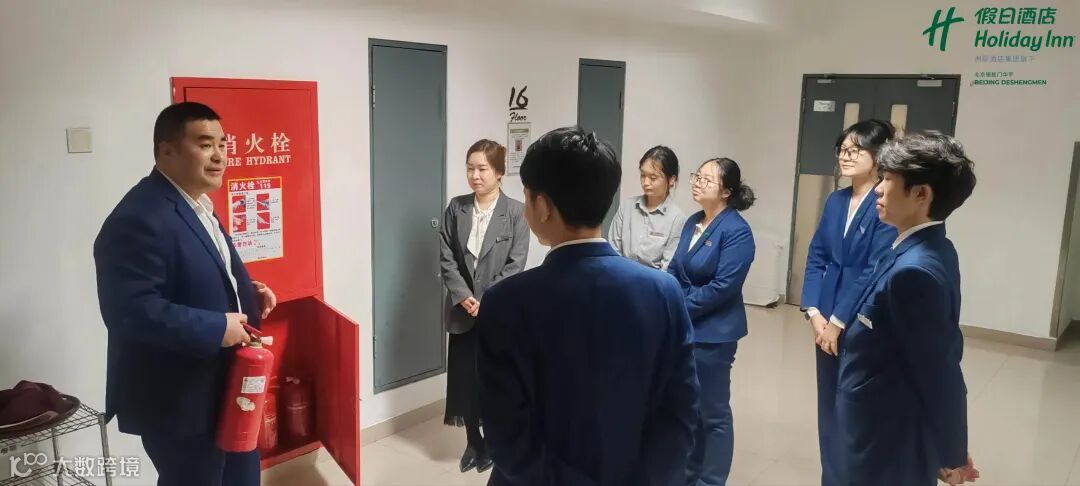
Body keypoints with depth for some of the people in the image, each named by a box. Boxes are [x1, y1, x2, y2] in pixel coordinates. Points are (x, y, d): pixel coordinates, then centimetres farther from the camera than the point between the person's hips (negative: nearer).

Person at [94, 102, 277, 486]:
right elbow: (129, 310, -31)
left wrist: (245, 291, 2)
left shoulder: (196, 204, 8)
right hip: (178, 400, -10)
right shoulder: (139, 219, -25)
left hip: (223, 386, 10)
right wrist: (216, 328, -27)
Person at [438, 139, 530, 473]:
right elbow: (447, 258, 0)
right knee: (464, 377, 10)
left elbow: (515, 265, -11)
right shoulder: (456, 208, 2)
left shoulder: (516, 212, -8)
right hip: (463, 311, 3)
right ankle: (473, 443, 30)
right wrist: (463, 296, -12)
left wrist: (486, 302, -16)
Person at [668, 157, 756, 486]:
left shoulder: (737, 231, -15)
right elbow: (674, 270, 11)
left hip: (713, 333, -7)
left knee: (713, 413, 7)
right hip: (683, 329, 8)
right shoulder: (693, 221, 8)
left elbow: (722, 286, -21)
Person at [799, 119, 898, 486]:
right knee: (829, 407, 15)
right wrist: (814, 313, -5)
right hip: (827, 322, 6)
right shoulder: (835, 201, 7)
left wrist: (838, 321, -14)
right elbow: (816, 258, 6)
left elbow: (875, 272, -18)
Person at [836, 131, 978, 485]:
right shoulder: (932, 250, 3)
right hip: (891, 434, 9)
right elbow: (946, 351, 8)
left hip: (888, 447, -9)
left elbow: (941, 373, -23)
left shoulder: (914, 270, -27)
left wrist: (951, 455, -8)